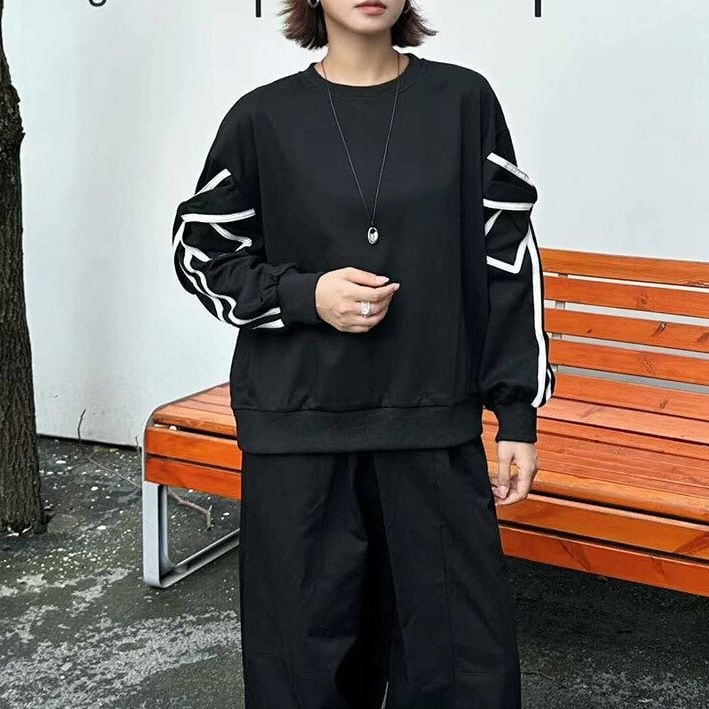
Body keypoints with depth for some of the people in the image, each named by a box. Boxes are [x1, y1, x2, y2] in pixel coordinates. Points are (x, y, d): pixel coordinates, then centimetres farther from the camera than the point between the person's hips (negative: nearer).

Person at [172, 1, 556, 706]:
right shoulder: (263, 117, 1)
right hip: (296, 428, 0)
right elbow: (200, 252, 9)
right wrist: (306, 295, -10)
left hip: (435, 426, 1)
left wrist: (518, 413, 2)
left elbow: (509, 258, 4)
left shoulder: (463, 100, 2)